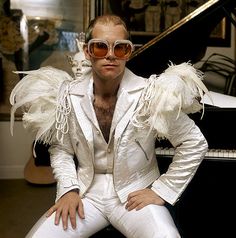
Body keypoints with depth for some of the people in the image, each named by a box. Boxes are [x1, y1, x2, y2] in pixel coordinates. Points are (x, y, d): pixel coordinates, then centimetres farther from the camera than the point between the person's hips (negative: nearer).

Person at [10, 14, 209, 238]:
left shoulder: (150, 95, -14)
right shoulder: (68, 96, -5)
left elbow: (195, 144, -8)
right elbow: (60, 148, 8)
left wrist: (161, 191, -9)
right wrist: (69, 189, -6)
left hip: (135, 193, -2)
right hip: (86, 192, 3)